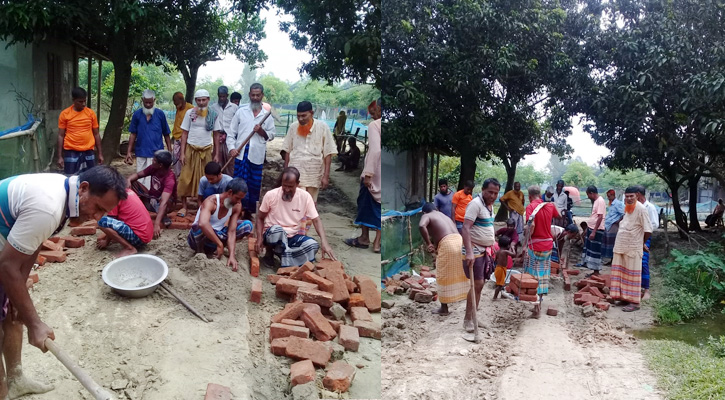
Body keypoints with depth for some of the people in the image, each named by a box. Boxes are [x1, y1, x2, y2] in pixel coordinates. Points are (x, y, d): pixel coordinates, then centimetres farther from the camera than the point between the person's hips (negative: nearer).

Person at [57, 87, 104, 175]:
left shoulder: (91, 113, 3)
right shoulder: (64, 114, -2)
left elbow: (96, 134, 9)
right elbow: (61, 136, 1)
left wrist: (100, 153, 7)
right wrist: (60, 156, -3)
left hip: (88, 152, 2)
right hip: (71, 152, -2)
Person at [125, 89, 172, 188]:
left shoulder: (160, 114, 1)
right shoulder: (137, 114, 3)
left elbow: (166, 134, 6)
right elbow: (133, 134, 8)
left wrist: (169, 151, 2)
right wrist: (129, 152, 4)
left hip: (157, 154, -1)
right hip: (141, 153, 2)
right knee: (140, 180, 6)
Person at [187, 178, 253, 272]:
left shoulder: (237, 206, -12)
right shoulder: (211, 202, -29)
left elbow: (232, 232, -17)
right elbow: (202, 223, -49)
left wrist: (231, 255, -31)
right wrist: (219, 244, -45)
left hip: (217, 236, 4)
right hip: (197, 239, -4)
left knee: (247, 225, -13)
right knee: (198, 226, -41)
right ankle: (200, 251, -10)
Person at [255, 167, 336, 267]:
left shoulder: (305, 197, -9)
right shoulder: (270, 195, -11)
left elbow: (316, 220, -9)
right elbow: (260, 218, 1)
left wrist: (324, 242, -24)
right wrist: (259, 239, -14)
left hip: (293, 237, 2)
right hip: (273, 235, -2)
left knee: (313, 245, -27)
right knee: (277, 230, -38)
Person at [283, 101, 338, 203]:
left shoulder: (322, 127, -6)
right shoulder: (293, 127, -1)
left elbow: (328, 154, -6)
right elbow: (287, 150, 7)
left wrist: (326, 176, -9)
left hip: (314, 173, 0)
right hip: (296, 172, 0)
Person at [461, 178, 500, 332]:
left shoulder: (490, 205, 11)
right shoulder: (475, 204, -17)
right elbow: (465, 228, -26)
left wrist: (492, 245, 18)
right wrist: (469, 252, -34)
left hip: (486, 250, 9)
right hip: (475, 250, -9)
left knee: (480, 284, 10)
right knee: (477, 284, -9)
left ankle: (474, 316, 18)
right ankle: (467, 319, 1)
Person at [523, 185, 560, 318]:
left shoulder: (531, 207, -12)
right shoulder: (550, 206, 5)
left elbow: (531, 225, -27)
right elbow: (559, 216, 27)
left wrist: (525, 242, -20)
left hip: (534, 245, -5)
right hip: (548, 244, 5)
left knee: (534, 276, 2)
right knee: (543, 274, 15)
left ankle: (537, 307, -3)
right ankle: (540, 302, 24)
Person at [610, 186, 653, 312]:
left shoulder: (641, 209, -14)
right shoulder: (627, 208, 11)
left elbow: (648, 229, -14)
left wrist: (643, 244, -1)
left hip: (632, 248, -8)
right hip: (621, 246, 8)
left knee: (632, 274, -2)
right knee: (621, 273, 10)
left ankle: (634, 302, 4)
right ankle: (625, 297, 19)